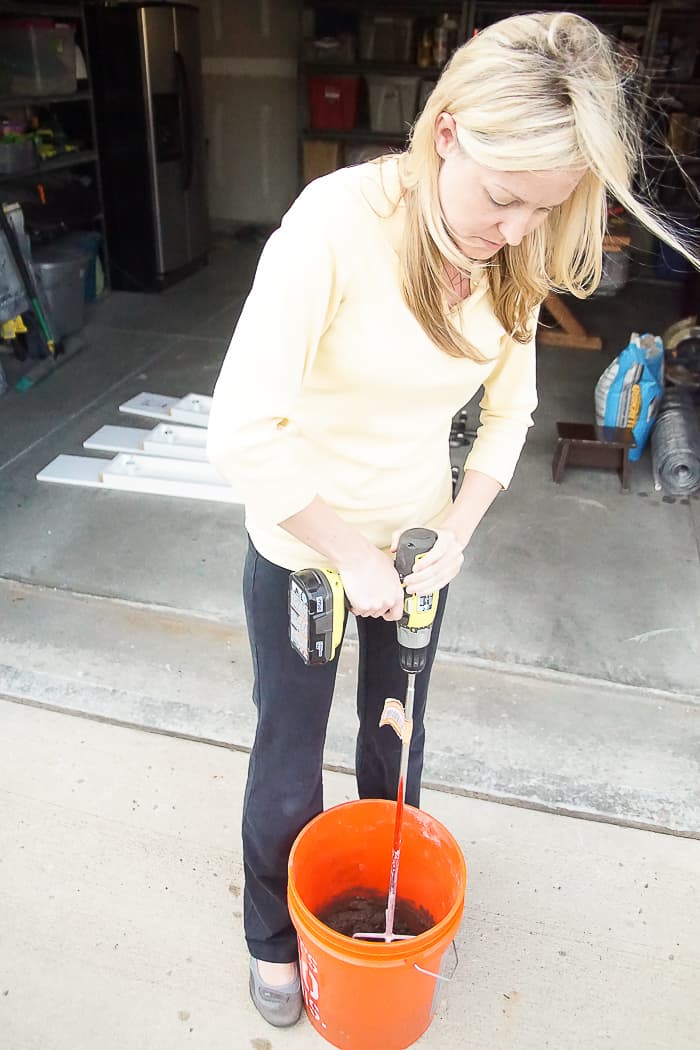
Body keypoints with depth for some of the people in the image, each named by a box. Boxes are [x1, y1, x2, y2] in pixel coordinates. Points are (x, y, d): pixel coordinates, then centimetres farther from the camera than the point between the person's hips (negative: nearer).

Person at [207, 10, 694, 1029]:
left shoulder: (511, 255, -8)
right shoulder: (338, 221, -26)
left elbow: (508, 410, 4)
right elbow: (243, 431, -27)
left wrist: (457, 530, -8)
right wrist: (352, 557, -20)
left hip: (418, 542, 5)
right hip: (302, 547, -4)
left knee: (396, 741, 23)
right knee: (291, 763, 14)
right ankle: (275, 936, 46)